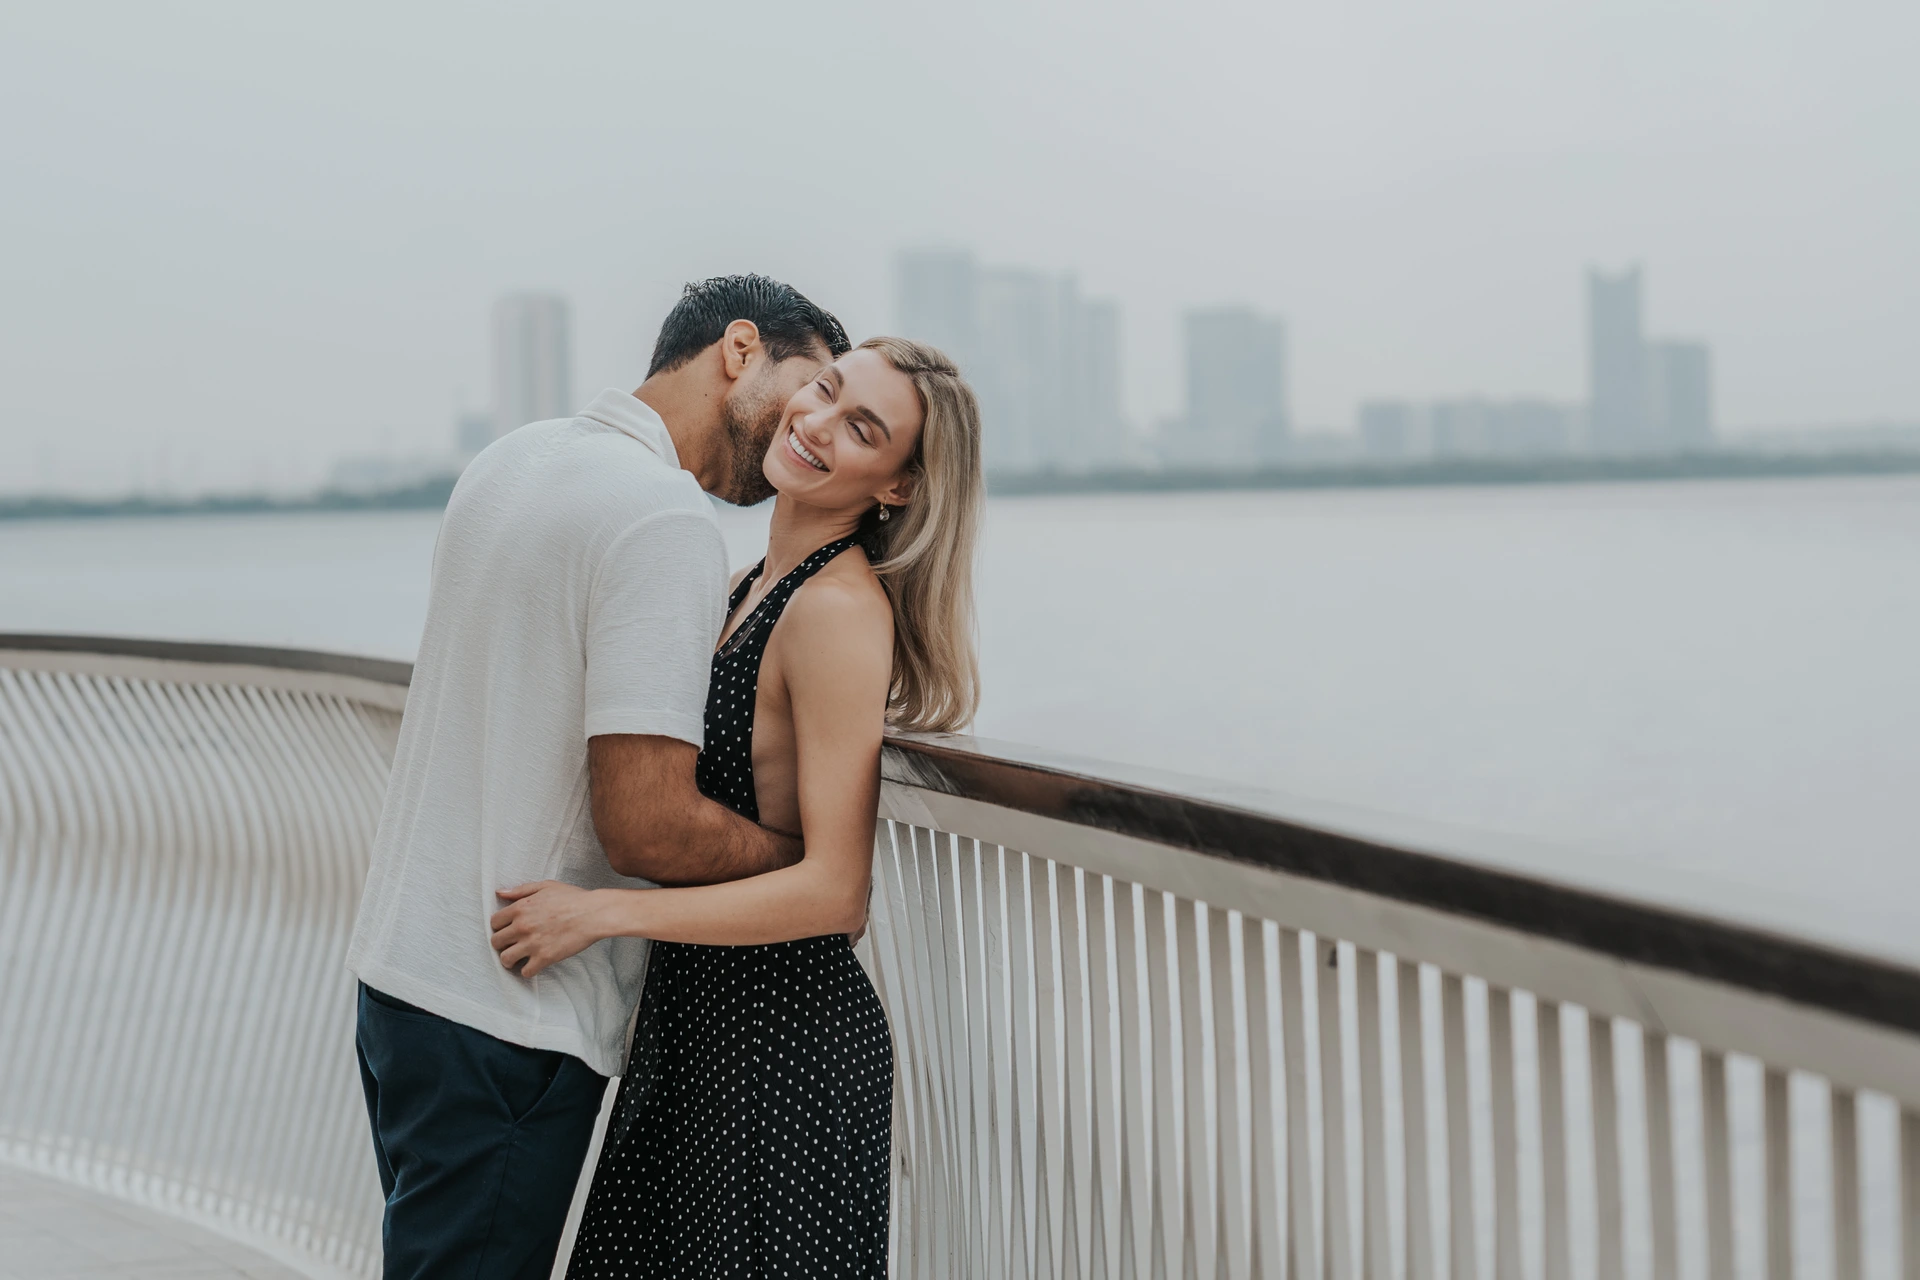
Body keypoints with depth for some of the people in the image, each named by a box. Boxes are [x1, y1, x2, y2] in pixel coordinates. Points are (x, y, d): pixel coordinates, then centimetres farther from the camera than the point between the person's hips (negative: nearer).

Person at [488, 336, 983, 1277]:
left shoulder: (843, 610, -19)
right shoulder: (754, 587, 9)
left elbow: (832, 891, -23)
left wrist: (604, 913, -21)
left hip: (785, 1038, -9)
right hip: (694, 1021, 9)